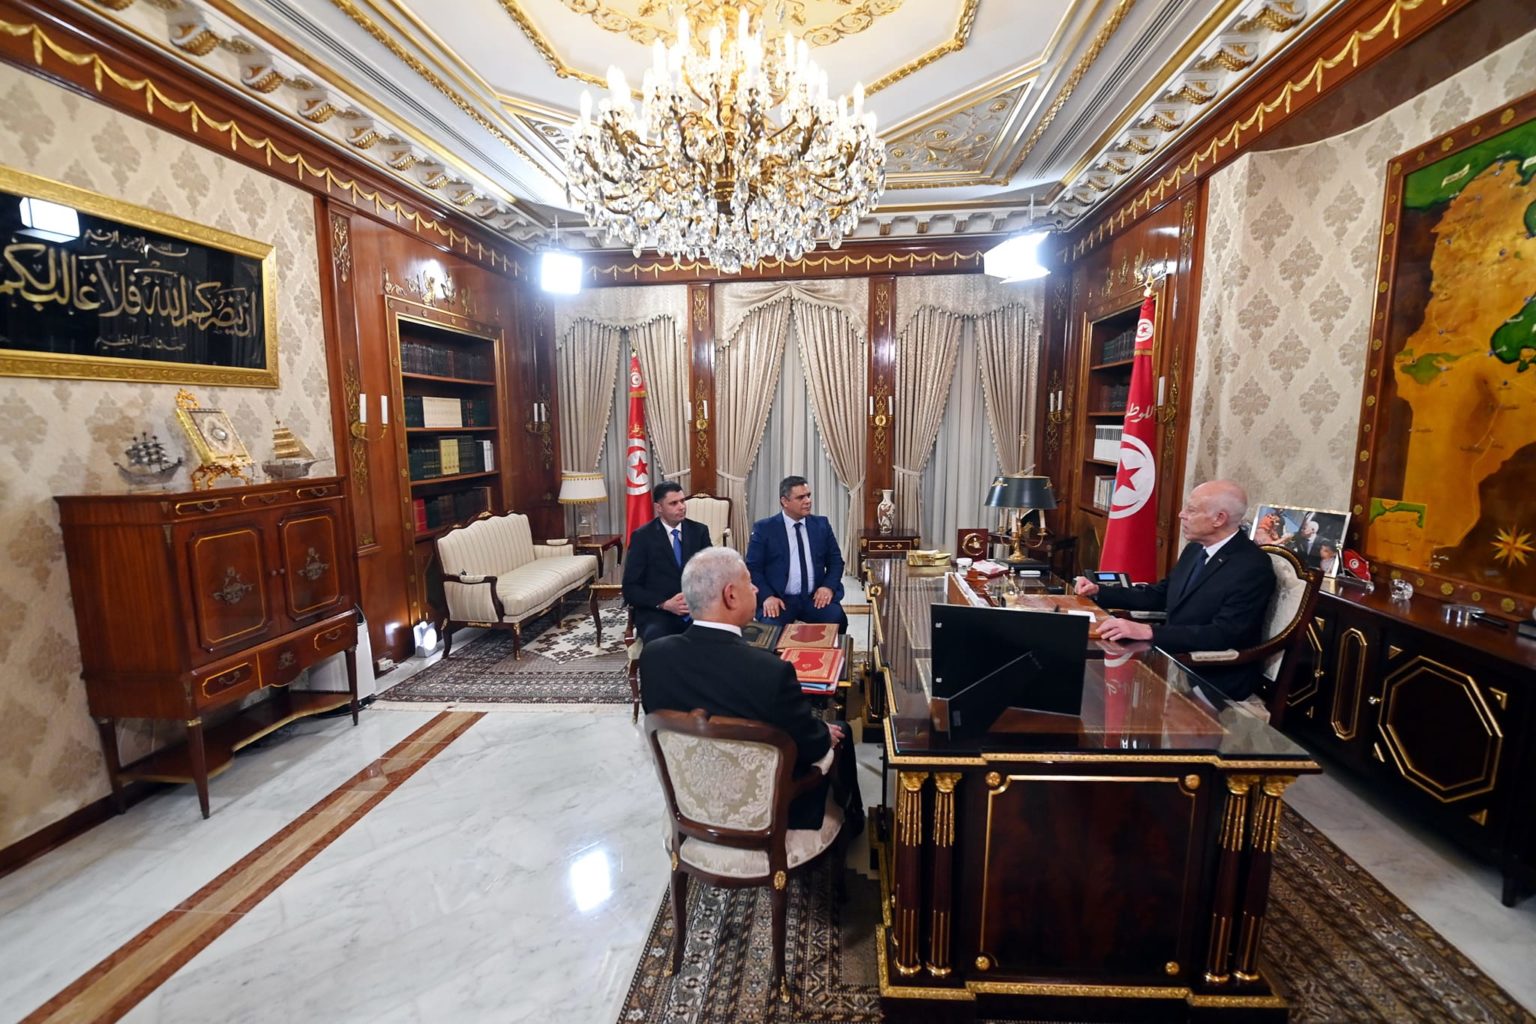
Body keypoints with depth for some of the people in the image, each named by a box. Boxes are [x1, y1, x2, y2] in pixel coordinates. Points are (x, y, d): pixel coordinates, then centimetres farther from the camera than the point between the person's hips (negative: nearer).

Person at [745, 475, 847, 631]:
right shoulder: (764, 528, 2)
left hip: (815, 597, 3)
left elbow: (835, 560, 13)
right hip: (779, 599, -3)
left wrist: (829, 586, -6)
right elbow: (752, 567, -1)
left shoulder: (821, 524, 11)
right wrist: (767, 596, -16)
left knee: (837, 619, -26)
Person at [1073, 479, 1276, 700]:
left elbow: (1223, 635, -28)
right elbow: (1157, 596, 15)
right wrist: (1098, 591, 4)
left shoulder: (1253, 567, -18)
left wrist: (1148, 631, -38)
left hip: (1216, 678, -7)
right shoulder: (1195, 549, 6)